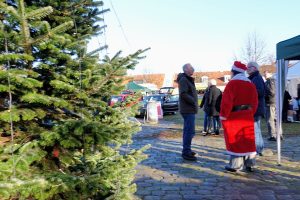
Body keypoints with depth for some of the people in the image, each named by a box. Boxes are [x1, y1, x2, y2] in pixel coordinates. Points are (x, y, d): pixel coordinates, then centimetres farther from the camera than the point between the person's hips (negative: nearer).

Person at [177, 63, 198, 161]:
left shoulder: (188, 79, 19)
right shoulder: (183, 80, -13)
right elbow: (183, 94, -23)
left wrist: (194, 102, 10)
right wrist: (193, 102, -16)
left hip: (189, 109, 11)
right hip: (188, 110, -11)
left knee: (187, 131, 16)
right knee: (190, 131, -11)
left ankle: (186, 150, 25)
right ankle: (186, 152, -7)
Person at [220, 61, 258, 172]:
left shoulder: (232, 83, -12)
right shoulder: (250, 84, 11)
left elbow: (226, 101, -16)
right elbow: (255, 102, 12)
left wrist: (223, 115, -9)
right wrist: (251, 113, 18)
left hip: (234, 117, -6)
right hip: (247, 116, 7)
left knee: (235, 141, 1)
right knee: (248, 140, 12)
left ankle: (235, 165, 5)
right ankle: (249, 164, 18)